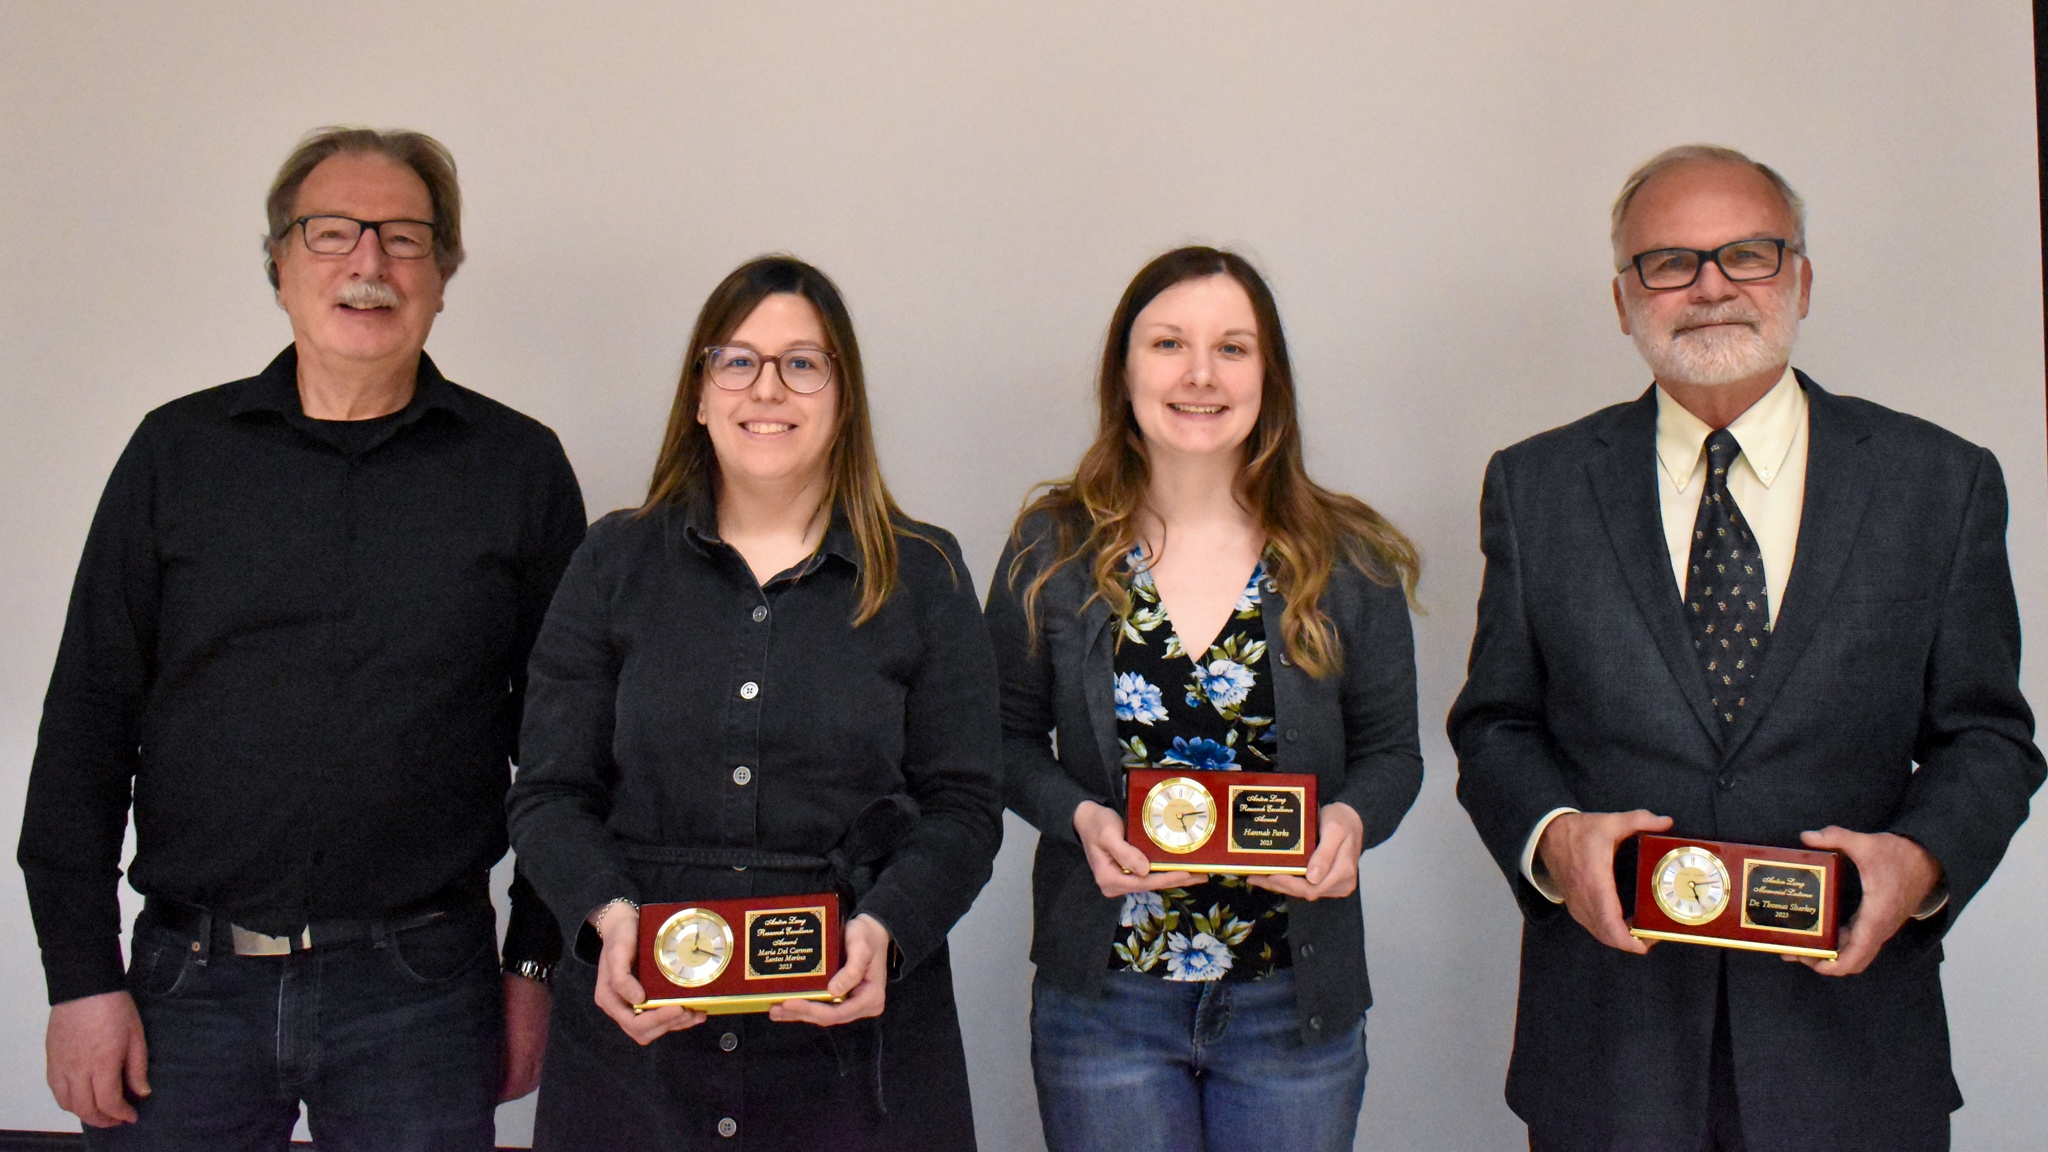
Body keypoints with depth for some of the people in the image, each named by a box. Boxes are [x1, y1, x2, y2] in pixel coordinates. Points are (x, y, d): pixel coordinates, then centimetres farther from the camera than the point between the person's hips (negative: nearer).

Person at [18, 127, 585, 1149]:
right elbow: (87, 722, 5)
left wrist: (537, 961, 1)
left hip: (420, 989, -1)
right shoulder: (179, 452, 6)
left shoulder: (519, 468, 3)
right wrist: (81, 976, 0)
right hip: (191, 981, 1)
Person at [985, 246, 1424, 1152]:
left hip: (1294, 1008, 1)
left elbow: (1390, 752, 6)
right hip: (1105, 1002, 0)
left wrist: (1351, 821, -16)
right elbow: (1008, 739, 5)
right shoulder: (1051, 550, -1)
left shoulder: (1348, 561, -1)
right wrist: (1081, 818, -14)